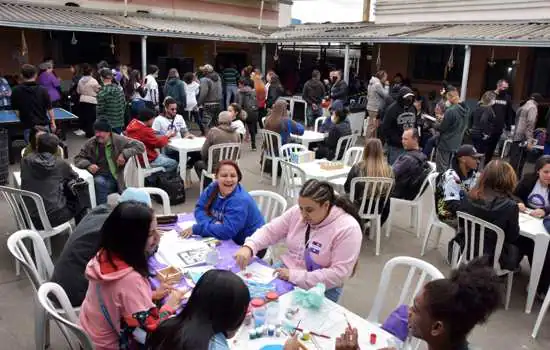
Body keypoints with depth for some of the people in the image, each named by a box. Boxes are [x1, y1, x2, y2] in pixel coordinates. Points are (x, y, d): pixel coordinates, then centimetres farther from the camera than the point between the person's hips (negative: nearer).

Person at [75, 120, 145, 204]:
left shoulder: (119, 140, -3)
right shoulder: (90, 143, 7)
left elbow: (140, 146, -6)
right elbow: (78, 158, 13)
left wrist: (124, 154, -19)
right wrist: (88, 165, -10)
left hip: (115, 178, -2)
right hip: (99, 177, 2)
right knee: (99, 182, -32)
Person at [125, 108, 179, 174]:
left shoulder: (133, 123, 0)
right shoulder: (145, 131, -29)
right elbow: (159, 144, -16)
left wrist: (164, 136, -2)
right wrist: (167, 136, 1)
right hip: (147, 160, -10)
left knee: (166, 157, 24)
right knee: (174, 163, 1)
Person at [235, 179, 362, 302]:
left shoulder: (347, 228, -22)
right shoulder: (297, 212, -6)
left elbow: (339, 274, -25)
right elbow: (270, 231, 3)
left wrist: (296, 276, -26)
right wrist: (248, 247, -17)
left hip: (320, 288, -5)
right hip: (287, 272, 5)